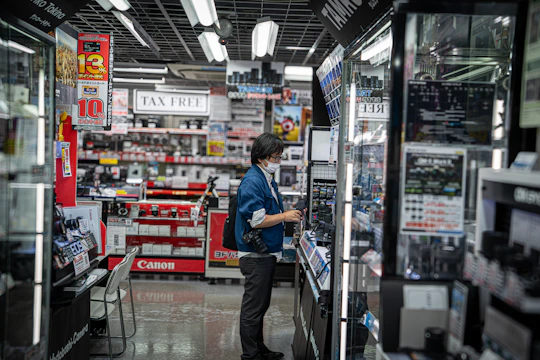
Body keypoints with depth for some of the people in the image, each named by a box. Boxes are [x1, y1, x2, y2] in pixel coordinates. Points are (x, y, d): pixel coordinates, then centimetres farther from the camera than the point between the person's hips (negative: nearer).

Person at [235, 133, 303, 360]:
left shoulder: (267, 180, 14)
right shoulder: (253, 182, -18)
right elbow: (256, 220, -22)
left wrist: (290, 215, 9)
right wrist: (285, 216, -14)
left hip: (266, 253, 10)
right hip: (255, 255, -10)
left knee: (260, 305, 19)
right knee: (253, 306, 0)